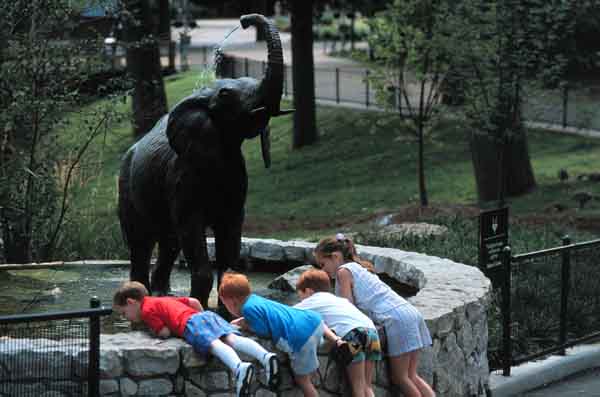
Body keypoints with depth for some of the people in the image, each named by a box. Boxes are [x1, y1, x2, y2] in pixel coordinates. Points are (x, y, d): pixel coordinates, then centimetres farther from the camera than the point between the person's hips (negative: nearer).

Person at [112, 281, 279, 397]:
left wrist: (154, 328, 23)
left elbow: (164, 332, 1)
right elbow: (194, 301, 36)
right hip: (208, 315, 7)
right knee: (232, 339, -16)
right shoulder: (165, 300, 38)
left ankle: (239, 367, -59)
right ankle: (266, 356, -41)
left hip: (191, 323, -7)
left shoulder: (147, 310, 11)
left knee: (214, 344, -30)